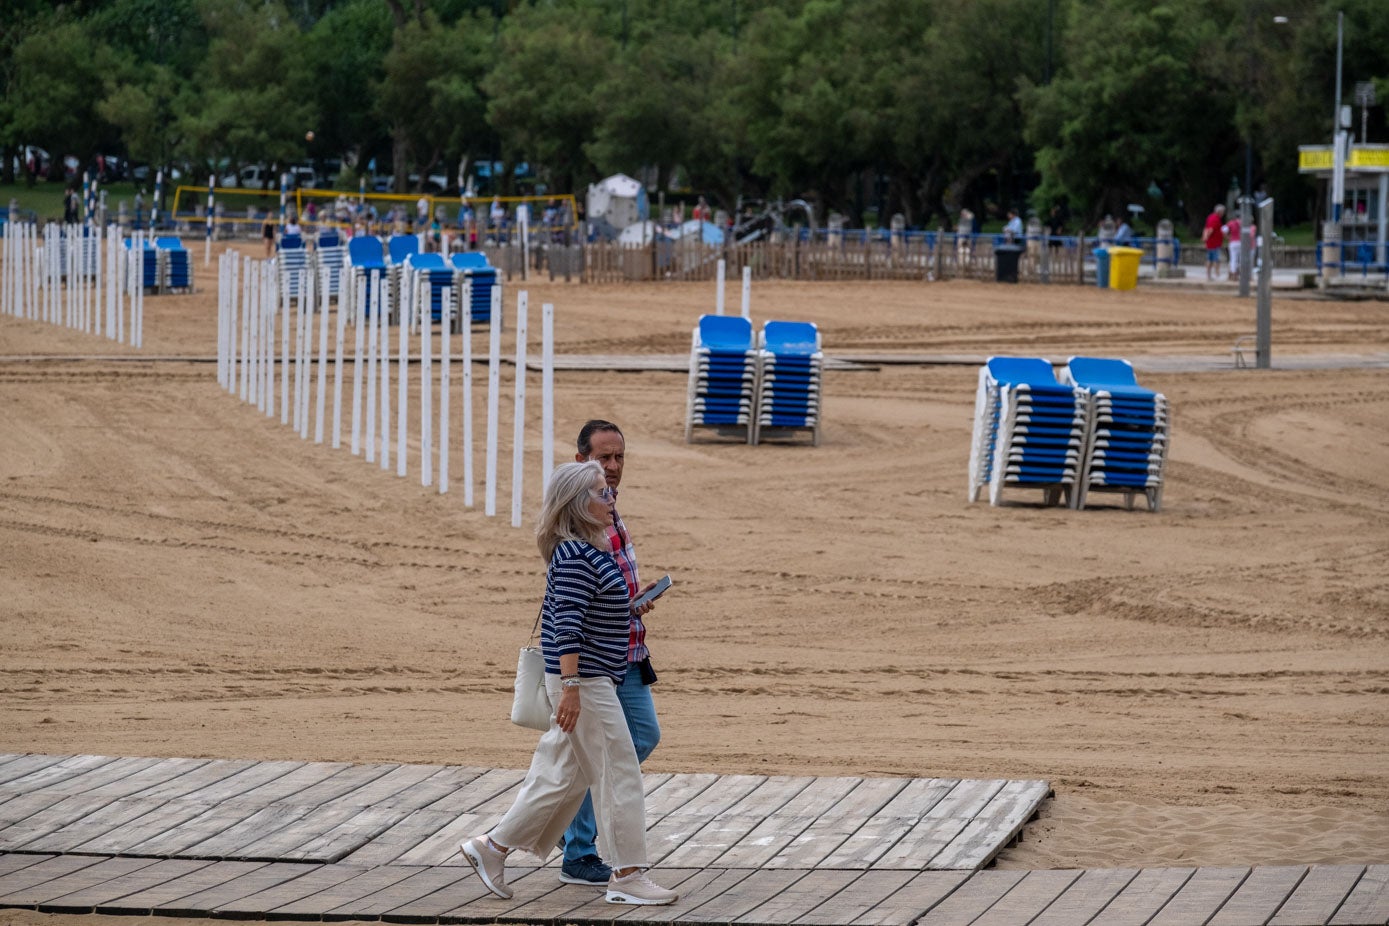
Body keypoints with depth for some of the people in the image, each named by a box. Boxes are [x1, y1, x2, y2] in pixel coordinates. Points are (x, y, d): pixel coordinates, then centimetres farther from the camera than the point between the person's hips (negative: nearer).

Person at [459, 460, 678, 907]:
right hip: (583, 681, -10)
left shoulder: (593, 550, 13)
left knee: (564, 776, 14)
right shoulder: (575, 555, -18)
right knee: (619, 774, -5)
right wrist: (571, 686, -26)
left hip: (591, 680, 10)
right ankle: (628, 876, 1)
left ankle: (492, 847, 20)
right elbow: (567, 625, -23)